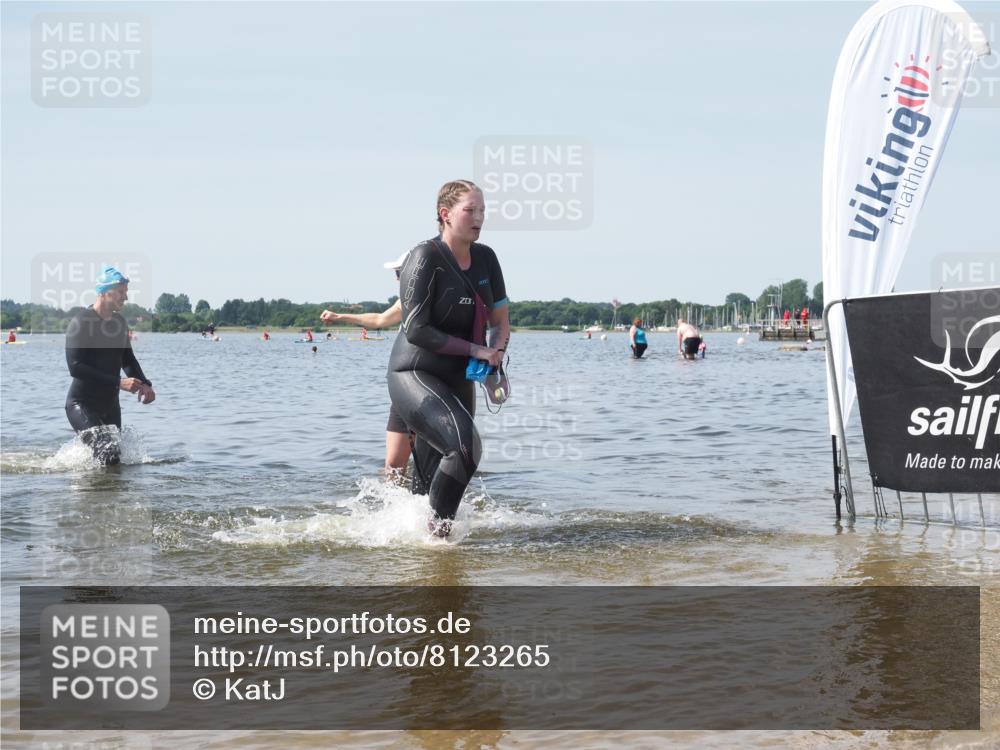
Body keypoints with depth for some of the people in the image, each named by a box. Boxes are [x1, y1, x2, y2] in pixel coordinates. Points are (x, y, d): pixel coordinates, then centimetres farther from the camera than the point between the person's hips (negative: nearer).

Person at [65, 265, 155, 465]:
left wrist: (144, 384, -2)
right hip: (81, 404, -8)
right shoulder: (81, 322, -15)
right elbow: (75, 367, -22)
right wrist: (118, 382, -25)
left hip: (110, 404, 8)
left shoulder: (119, 322, 9)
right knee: (109, 456, -22)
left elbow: (128, 359, 19)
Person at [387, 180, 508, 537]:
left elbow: (500, 318, 11)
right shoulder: (426, 258, -15)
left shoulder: (485, 258, 6)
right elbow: (415, 330, -20)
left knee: (433, 476, 10)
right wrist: (475, 350, -20)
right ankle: (438, 529, -11)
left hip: (457, 380, 7)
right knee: (465, 446, -25)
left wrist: (496, 352, -11)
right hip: (415, 376, -7)